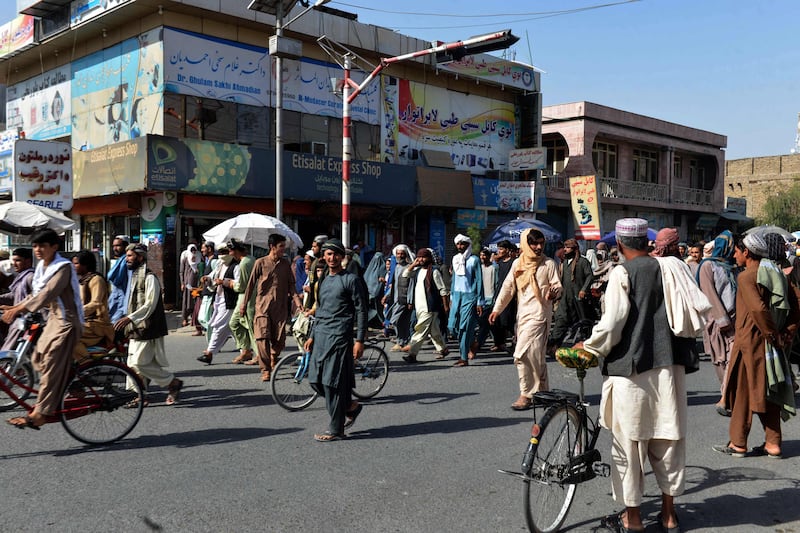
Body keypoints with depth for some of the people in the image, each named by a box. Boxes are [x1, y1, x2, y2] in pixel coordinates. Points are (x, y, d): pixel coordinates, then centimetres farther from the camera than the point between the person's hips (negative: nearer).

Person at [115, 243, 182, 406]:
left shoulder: (149, 278, -13)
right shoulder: (135, 276, 17)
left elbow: (150, 305, -22)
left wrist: (129, 318, -29)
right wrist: (128, 324, 19)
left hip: (147, 329, -9)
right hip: (137, 329, 9)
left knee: (140, 363, -11)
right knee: (134, 364, 8)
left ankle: (173, 383, 2)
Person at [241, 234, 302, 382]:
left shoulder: (285, 263, 8)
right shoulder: (260, 262, -1)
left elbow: (291, 284, 11)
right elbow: (251, 283, 3)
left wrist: (296, 300, -5)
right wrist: (244, 303, 3)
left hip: (280, 307, 3)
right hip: (263, 306, -3)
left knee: (279, 339, 3)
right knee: (262, 337, -12)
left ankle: (274, 357, 34)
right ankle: (265, 370, -5)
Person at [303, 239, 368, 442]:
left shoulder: (351, 280, -5)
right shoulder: (324, 281, 17)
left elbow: (361, 311, -8)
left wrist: (359, 340, -14)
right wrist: (312, 336, 18)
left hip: (339, 336, -8)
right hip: (321, 336, 8)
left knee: (332, 383, -6)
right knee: (316, 380, 7)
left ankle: (336, 430, 3)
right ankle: (350, 406, 26)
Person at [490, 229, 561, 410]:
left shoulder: (549, 263, -2)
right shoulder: (518, 263, 10)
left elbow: (557, 286, -5)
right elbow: (508, 287, 11)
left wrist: (554, 292, -28)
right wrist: (497, 309, 7)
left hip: (539, 315, -6)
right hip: (522, 315, 6)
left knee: (523, 354, -15)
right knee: (536, 356, 14)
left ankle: (526, 395, -7)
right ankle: (543, 392, 26)